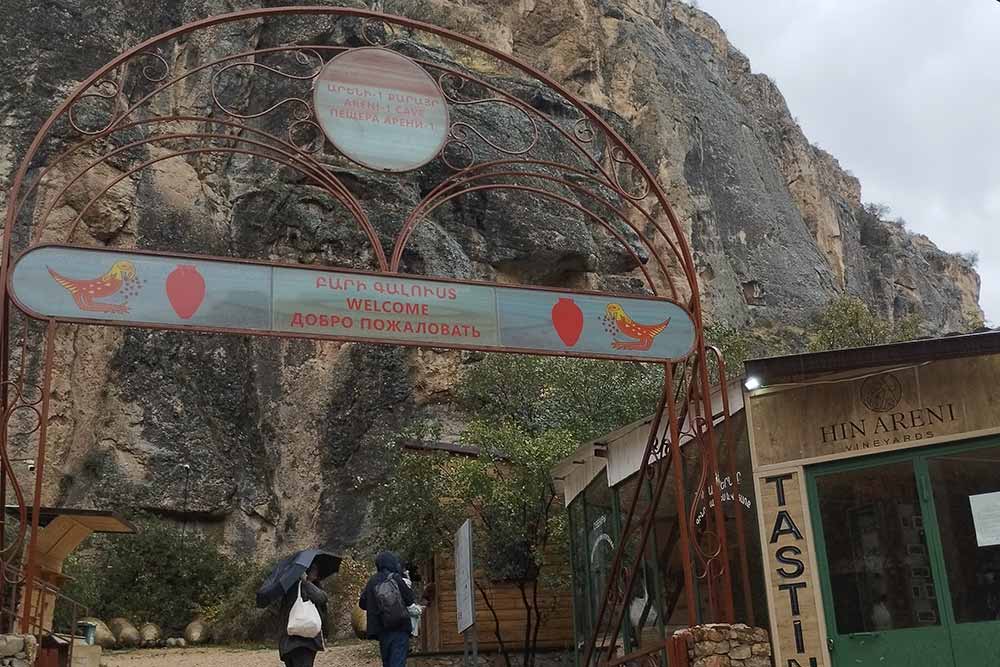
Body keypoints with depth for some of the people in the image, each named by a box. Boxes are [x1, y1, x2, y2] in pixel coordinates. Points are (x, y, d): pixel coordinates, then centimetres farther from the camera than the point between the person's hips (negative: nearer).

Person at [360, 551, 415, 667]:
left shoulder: (372, 581, 5)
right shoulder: (396, 579, -12)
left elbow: (362, 603, 10)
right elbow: (409, 599, -8)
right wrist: (409, 587, 10)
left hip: (381, 630, 6)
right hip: (399, 628, -6)